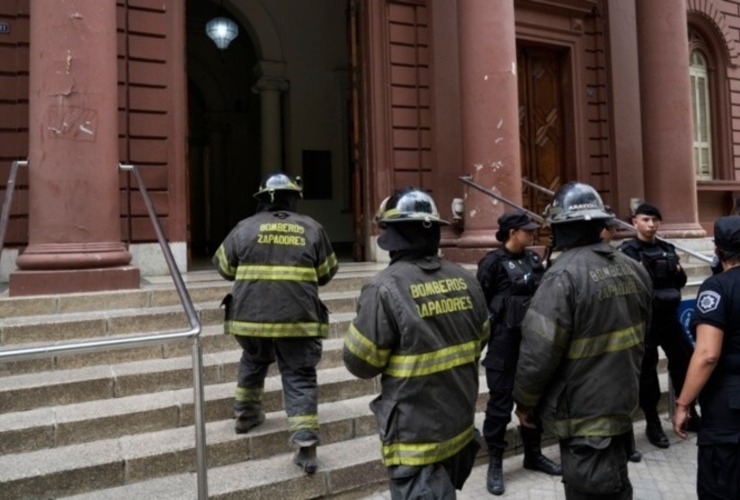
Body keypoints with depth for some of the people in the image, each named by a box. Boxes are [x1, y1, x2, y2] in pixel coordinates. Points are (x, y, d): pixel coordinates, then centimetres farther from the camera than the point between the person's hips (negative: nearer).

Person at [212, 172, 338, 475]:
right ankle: (306, 446, -4)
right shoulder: (311, 228, 5)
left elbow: (223, 267, 14)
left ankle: (245, 414, 41)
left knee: (253, 361, 30)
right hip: (297, 318, -1)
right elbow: (327, 272, 11)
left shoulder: (245, 227, 4)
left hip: (251, 316, 2)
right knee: (300, 378, 5)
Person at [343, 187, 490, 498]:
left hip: (417, 435, -6)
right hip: (460, 422, 7)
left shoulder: (386, 287, -22)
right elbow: (480, 341, 10)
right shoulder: (464, 279, -3)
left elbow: (360, 363, -15)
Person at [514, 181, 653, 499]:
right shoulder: (633, 269, 1)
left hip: (582, 416, -8)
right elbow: (639, 335, 14)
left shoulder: (564, 276, -24)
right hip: (621, 404, 8)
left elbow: (538, 353, -23)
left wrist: (524, 402, -7)